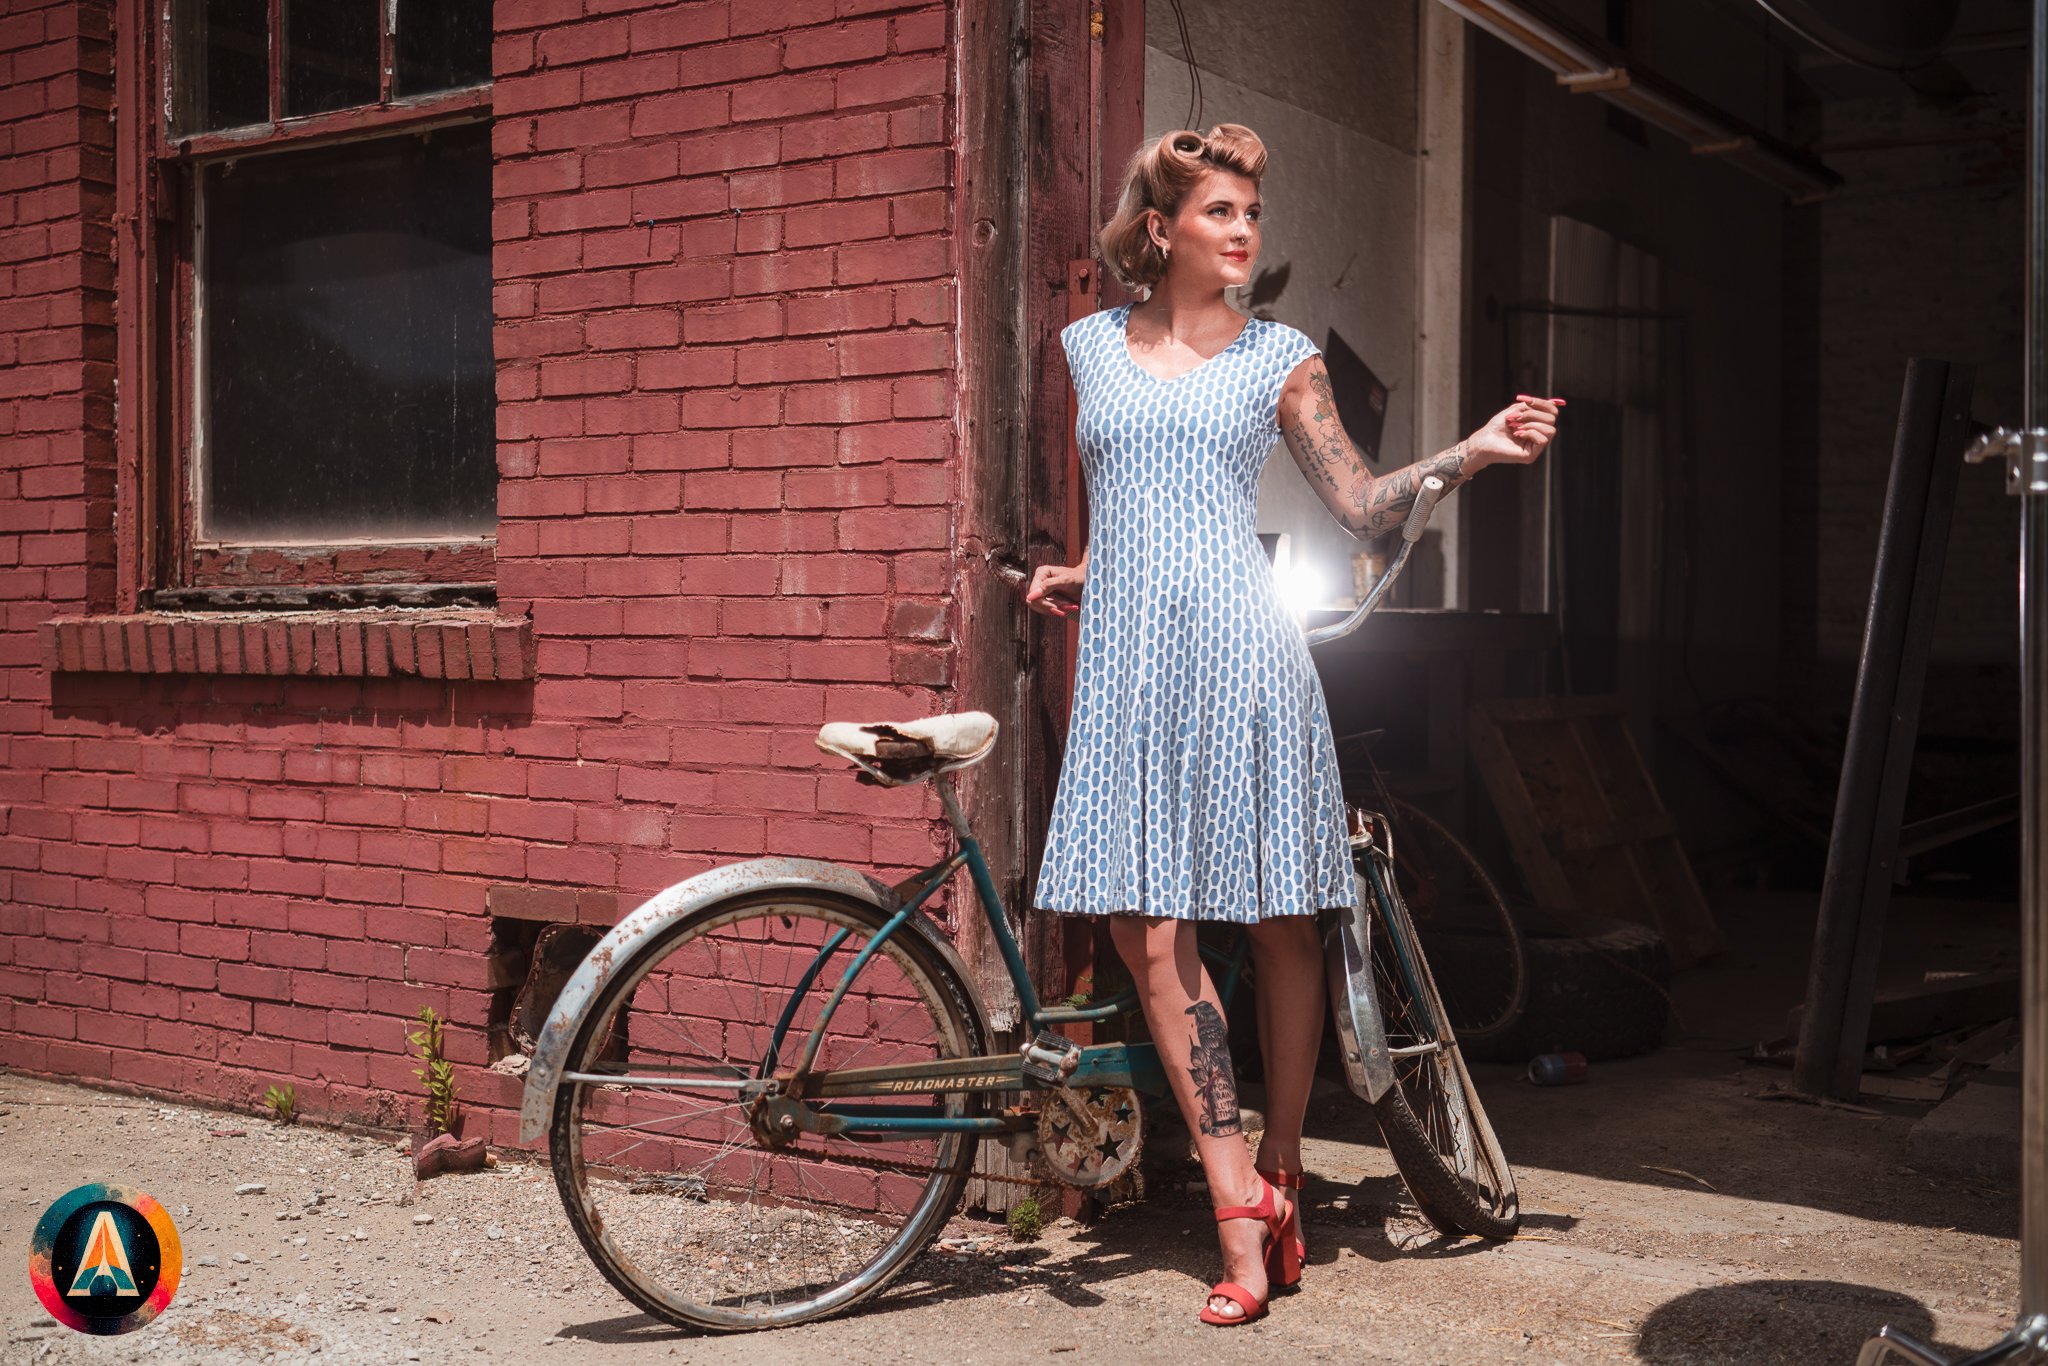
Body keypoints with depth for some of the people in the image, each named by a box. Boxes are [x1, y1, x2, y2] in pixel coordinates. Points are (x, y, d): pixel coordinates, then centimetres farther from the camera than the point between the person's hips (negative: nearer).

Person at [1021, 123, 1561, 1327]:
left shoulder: (1279, 358, 8)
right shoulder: (1092, 346, 15)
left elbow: (1364, 503, 4)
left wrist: (1476, 451, -7)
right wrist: (1083, 574, 11)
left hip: (1241, 648, -2)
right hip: (1129, 655, 2)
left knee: (1282, 916, 1)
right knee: (1149, 930, -6)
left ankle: (1281, 1169, 19)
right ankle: (1243, 1217, 0)